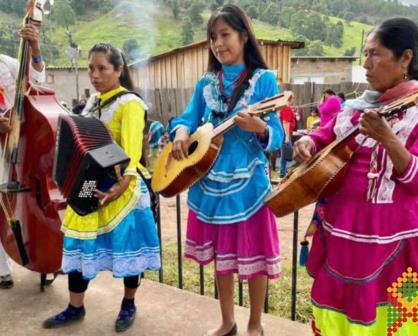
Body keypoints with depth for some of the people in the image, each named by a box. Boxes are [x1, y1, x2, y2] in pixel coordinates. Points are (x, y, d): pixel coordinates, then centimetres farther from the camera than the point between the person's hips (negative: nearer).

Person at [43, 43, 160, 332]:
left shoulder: (129, 104, -10)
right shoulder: (93, 102, 12)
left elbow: (131, 149, -22)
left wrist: (122, 185, -35)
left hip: (119, 187, -7)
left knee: (125, 245, 4)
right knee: (79, 243, 10)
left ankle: (128, 305, 24)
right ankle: (75, 308, 25)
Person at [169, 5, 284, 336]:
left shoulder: (263, 79, -5)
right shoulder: (206, 83, 9)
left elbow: (276, 137, -10)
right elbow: (188, 118, 6)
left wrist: (259, 128, -32)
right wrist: (181, 132, -16)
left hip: (248, 183, -4)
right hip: (210, 182, 5)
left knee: (253, 255, 7)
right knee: (220, 256, 16)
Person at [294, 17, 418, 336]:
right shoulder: (356, 106, 7)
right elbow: (324, 136, 17)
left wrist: (387, 138, -33)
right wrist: (307, 142, -6)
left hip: (388, 236, -6)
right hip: (340, 227, 6)